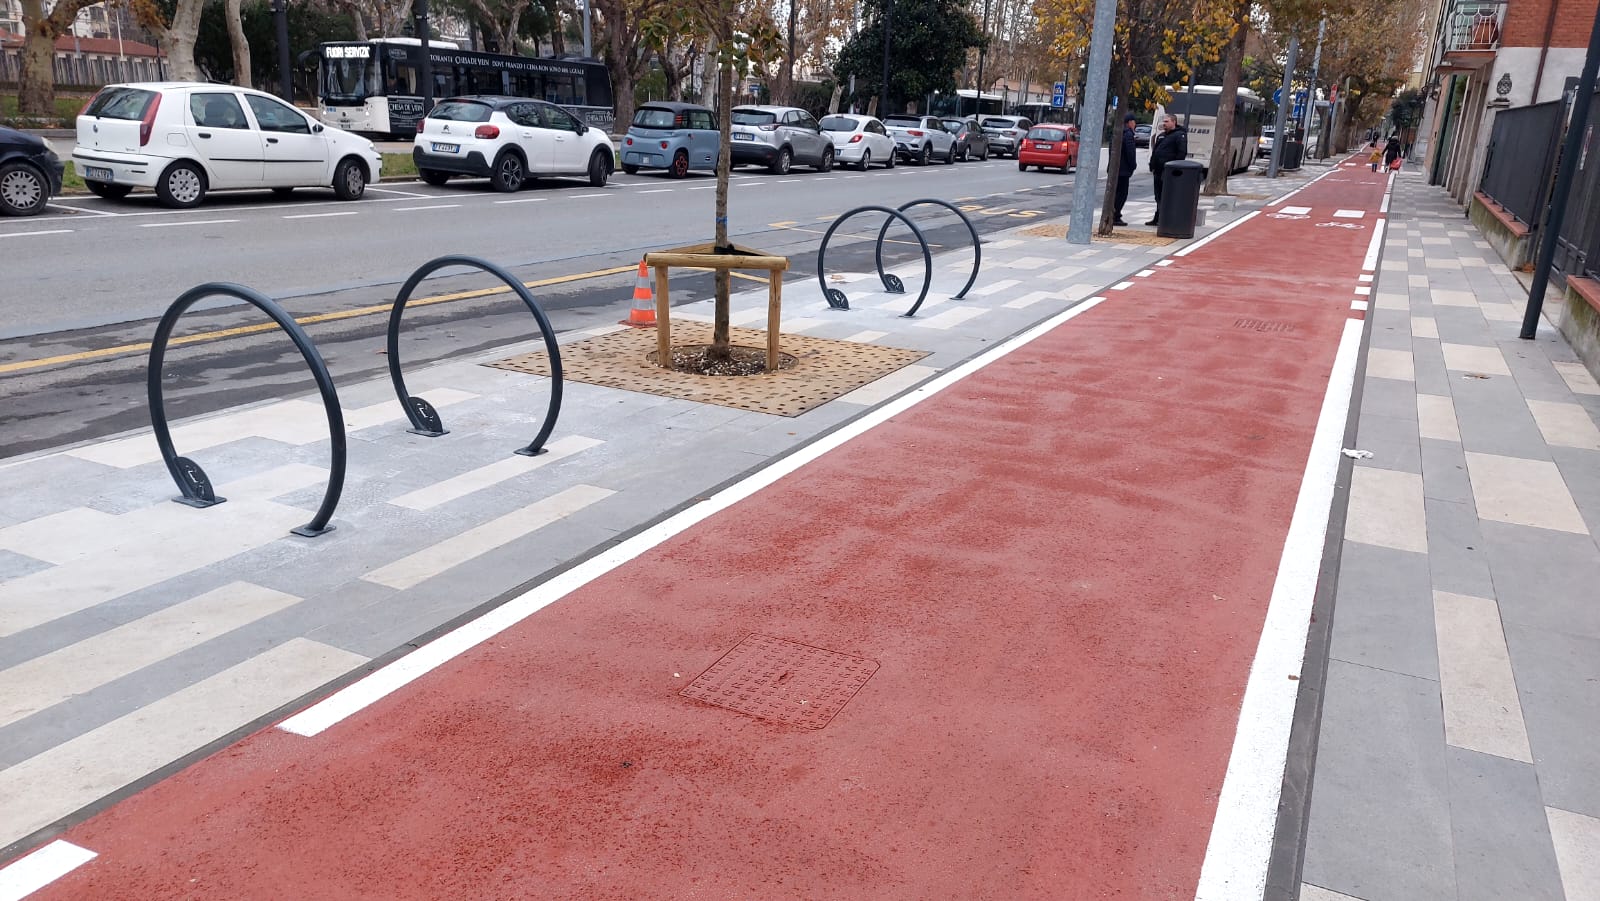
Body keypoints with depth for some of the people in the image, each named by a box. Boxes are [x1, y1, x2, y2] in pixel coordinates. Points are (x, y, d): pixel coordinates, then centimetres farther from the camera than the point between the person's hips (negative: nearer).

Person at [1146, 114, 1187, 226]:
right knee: (1159, 196, 13)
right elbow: (1154, 152, 25)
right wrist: (1152, 166, 15)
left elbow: (1182, 153, -13)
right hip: (1159, 171, 9)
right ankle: (1157, 218, 19)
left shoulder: (1180, 135, -5)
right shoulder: (1161, 136, 21)